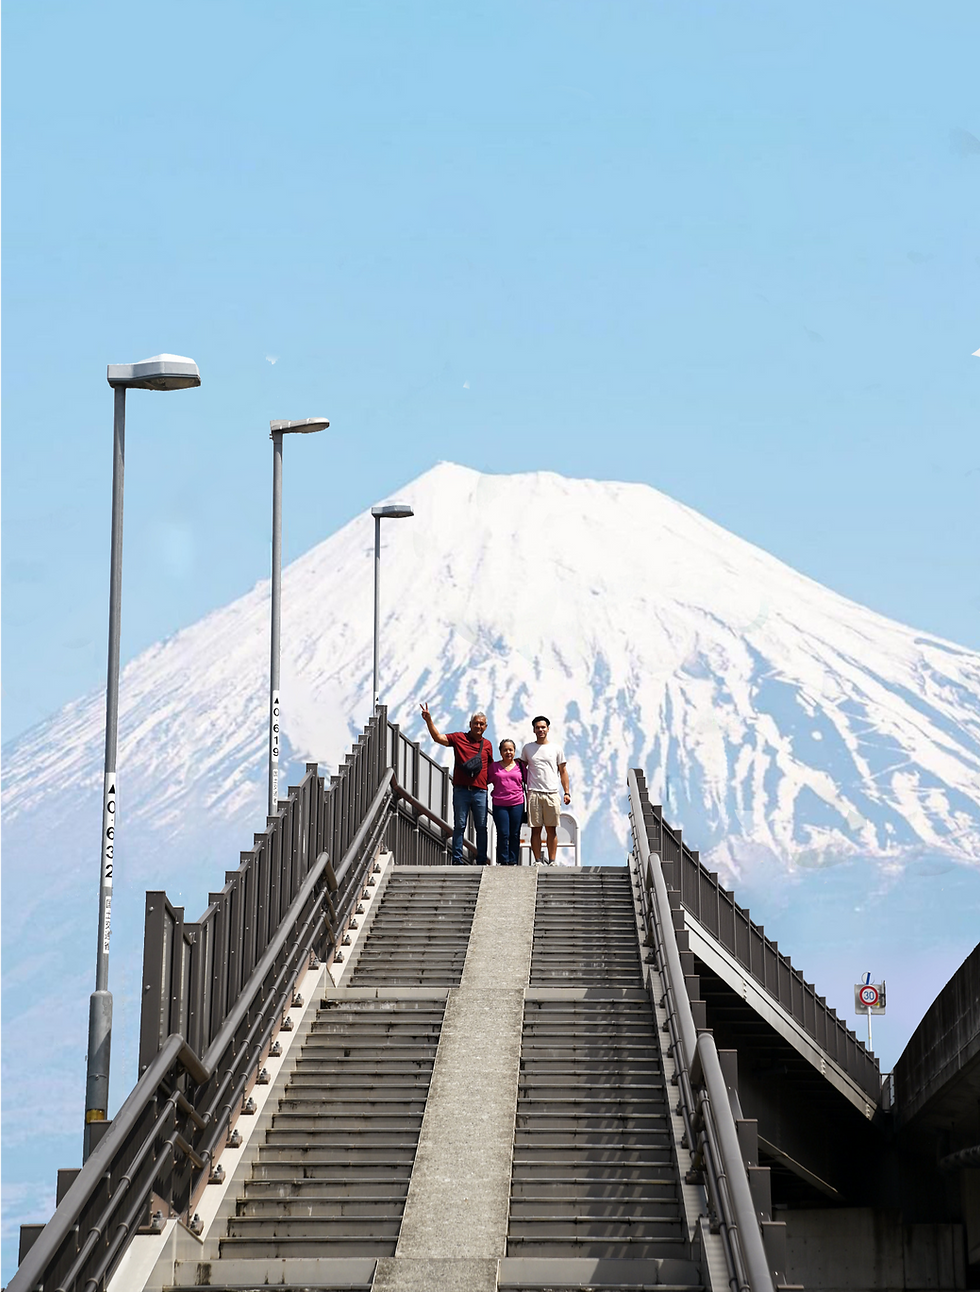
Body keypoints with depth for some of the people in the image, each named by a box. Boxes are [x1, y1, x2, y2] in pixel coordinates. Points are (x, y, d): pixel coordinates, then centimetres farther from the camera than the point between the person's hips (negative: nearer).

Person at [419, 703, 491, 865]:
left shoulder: (487, 744, 14)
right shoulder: (459, 738, 5)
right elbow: (438, 738, -6)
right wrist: (429, 721, -18)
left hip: (480, 791, 2)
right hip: (461, 790, -2)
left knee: (481, 827, 4)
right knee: (459, 826, -1)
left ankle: (482, 860, 9)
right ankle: (457, 859, 1)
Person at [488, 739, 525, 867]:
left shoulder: (519, 766, 9)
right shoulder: (494, 766, 8)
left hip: (517, 804, 1)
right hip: (499, 805, -1)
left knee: (515, 834, 2)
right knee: (503, 834, -5)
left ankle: (513, 861, 9)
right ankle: (503, 861, 3)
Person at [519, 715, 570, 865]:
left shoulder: (556, 749, 9)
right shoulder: (527, 748, 11)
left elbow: (563, 771, 12)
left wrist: (567, 792, 5)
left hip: (552, 793, 0)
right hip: (534, 793, 0)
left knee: (551, 829, -1)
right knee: (535, 829, -1)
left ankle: (552, 861, 1)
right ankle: (537, 861, 2)